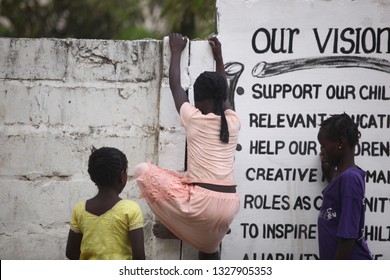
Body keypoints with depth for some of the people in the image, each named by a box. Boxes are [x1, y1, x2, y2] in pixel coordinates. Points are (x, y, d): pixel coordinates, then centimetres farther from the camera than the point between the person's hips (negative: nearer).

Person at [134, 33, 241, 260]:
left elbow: (175, 86, 15)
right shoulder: (233, 122, 9)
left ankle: (173, 225, 8)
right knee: (209, 248, 28)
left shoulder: (193, 118, -2)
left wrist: (176, 51, 30)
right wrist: (219, 57, 41)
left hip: (201, 203, -5)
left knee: (143, 170, 2)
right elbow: (224, 95, 32)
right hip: (229, 205, 6)